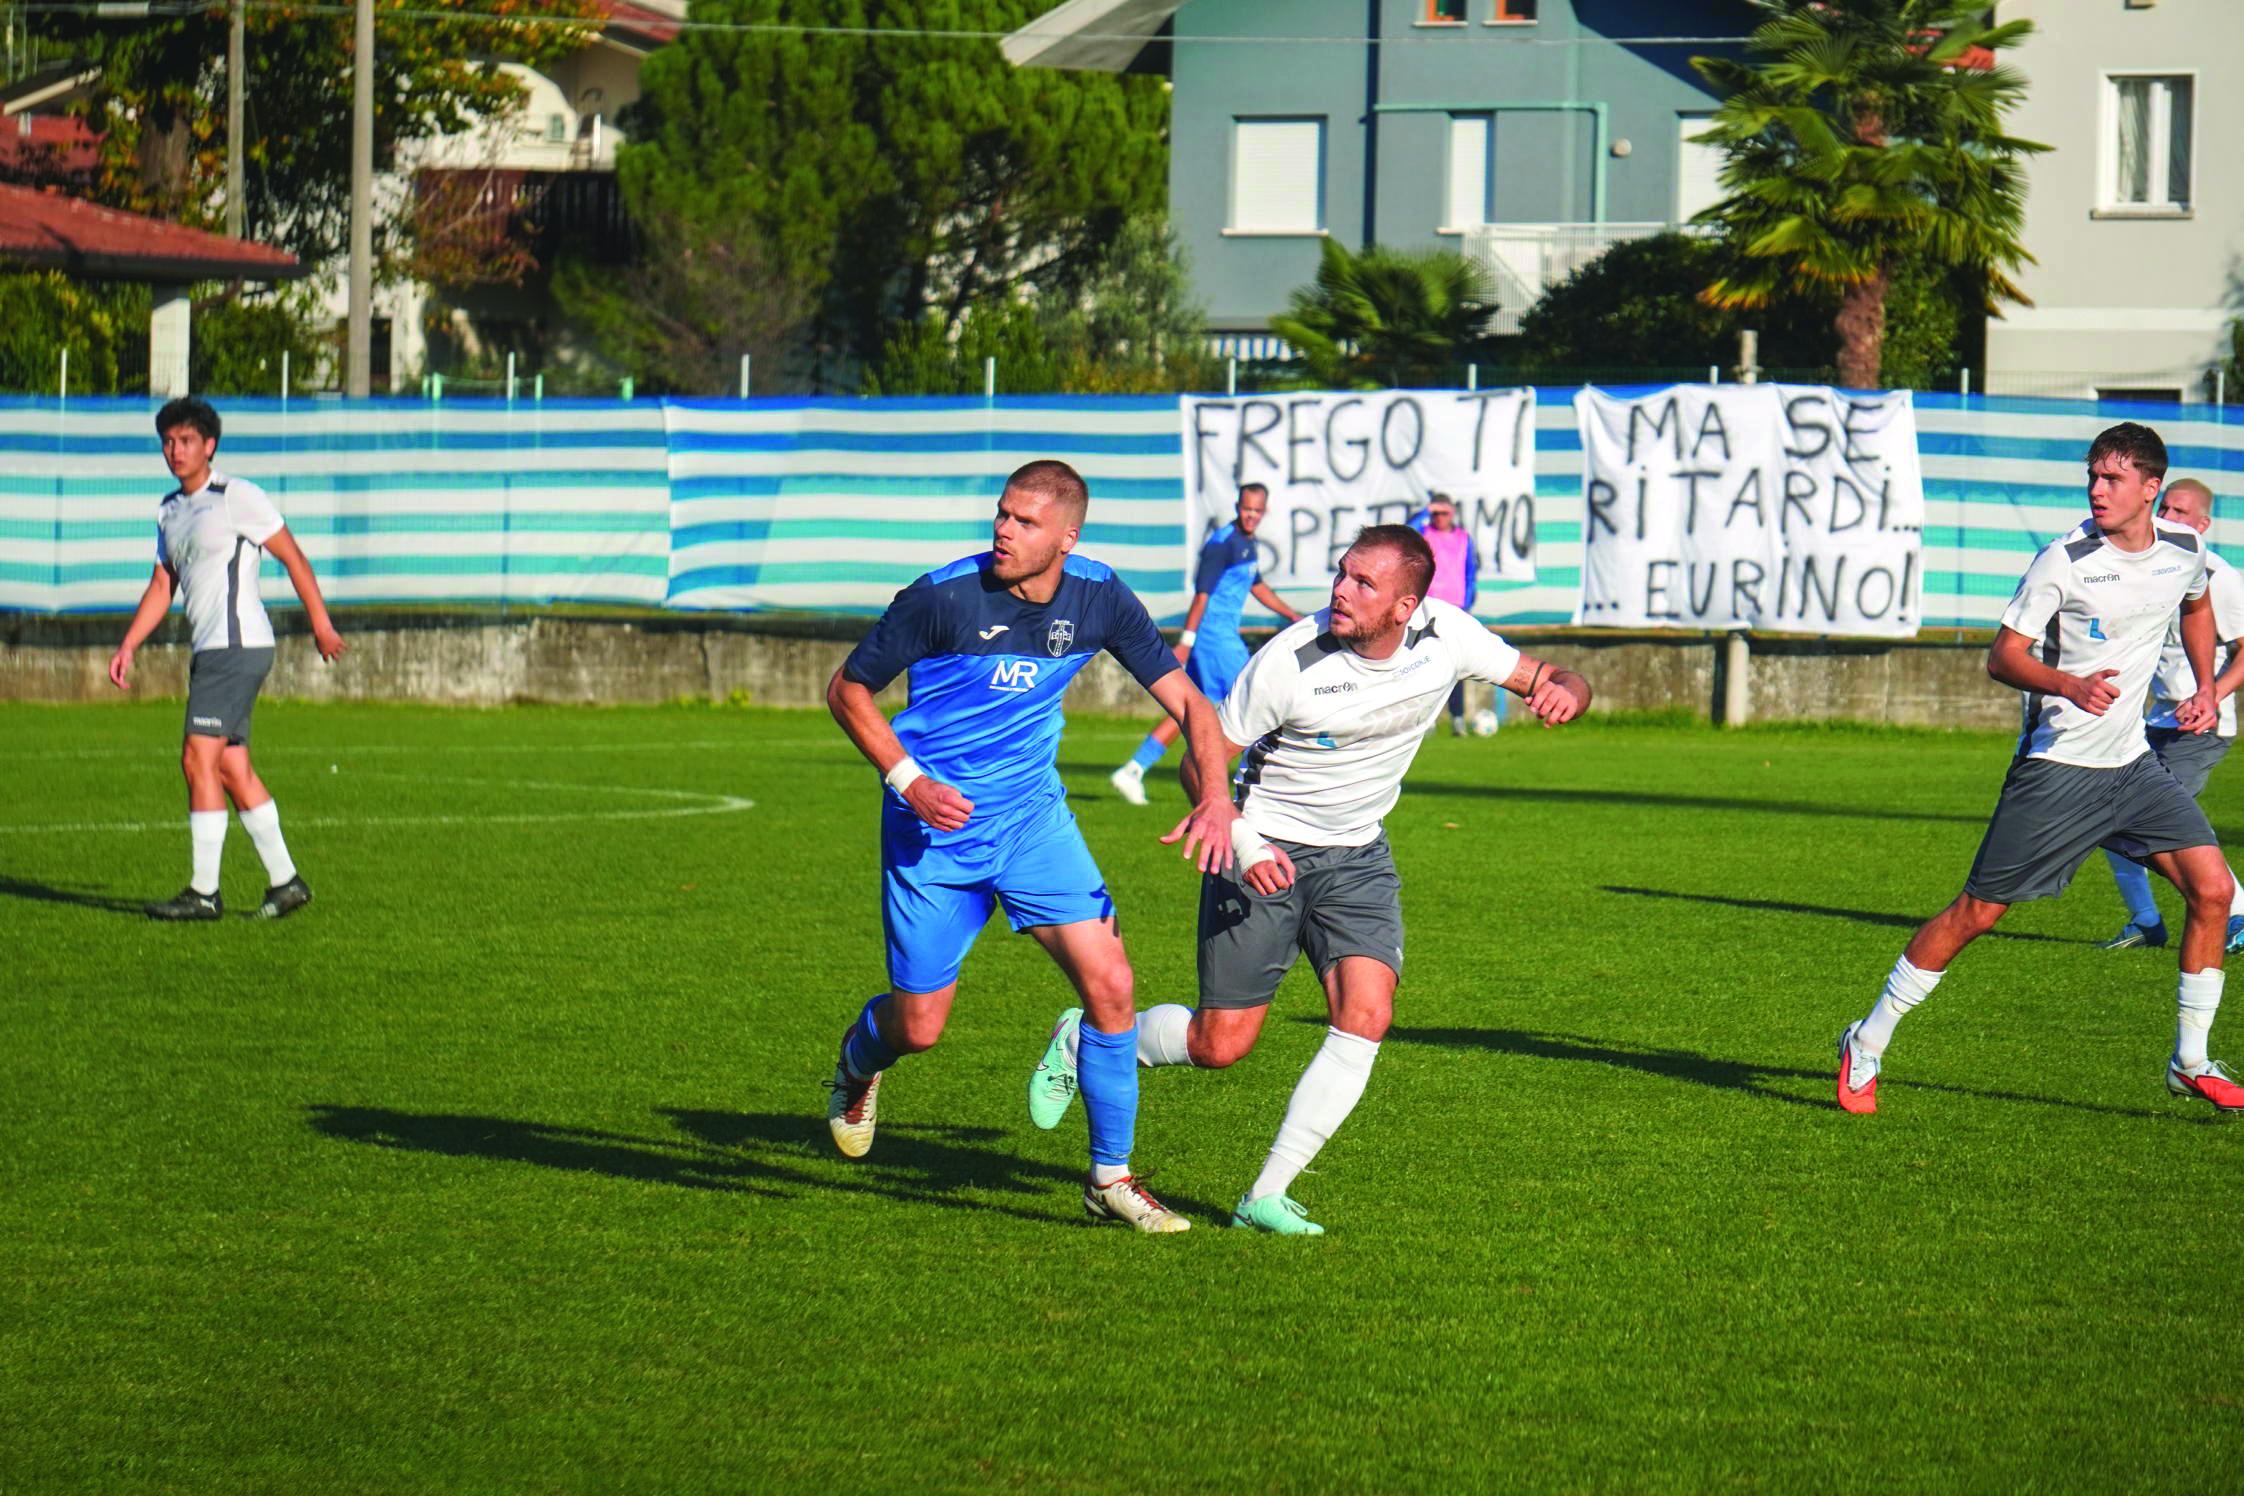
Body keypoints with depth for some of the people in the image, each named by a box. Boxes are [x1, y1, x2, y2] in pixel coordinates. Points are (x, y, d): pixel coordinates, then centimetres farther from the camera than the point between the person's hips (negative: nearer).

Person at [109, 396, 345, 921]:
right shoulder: (170, 510, 16)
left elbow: (293, 557, -4)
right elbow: (161, 587, 20)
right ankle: (284, 880, 14)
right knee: (233, 770, 8)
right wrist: (127, 646, 9)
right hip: (209, 652, 9)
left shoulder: (238, 498, -8)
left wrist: (322, 626, -4)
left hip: (238, 645, -9)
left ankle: (203, 892, -10)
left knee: (199, 759, -12)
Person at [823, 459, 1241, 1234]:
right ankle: (860, 1057, 42)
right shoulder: (943, 597, -18)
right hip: (934, 828, -3)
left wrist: (1217, 797, -19)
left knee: (1109, 984, -10)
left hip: (1032, 817, 3)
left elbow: (1185, 699, -2)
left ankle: (1110, 1178, 5)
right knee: (918, 1028, 2)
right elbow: (847, 688, -6)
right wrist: (907, 779, -18)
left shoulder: (1099, 599, -7)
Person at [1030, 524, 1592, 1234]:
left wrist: (1564, 690, -24)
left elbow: (1546, 679, 1)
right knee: (1220, 1045, -3)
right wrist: (1241, 842, -29)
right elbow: (1201, 761, -13)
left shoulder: (1445, 636, -12)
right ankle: (1083, 1040, 28)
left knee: (1366, 1016, -17)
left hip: (1357, 857, 4)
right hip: (1266, 851, -4)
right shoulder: (1291, 661, -23)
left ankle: (1267, 1196, -8)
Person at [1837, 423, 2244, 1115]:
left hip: (2132, 764, 5)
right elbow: (2004, 655, -13)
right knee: (1978, 911, -4)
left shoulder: (2184, 550, 2)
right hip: (2056, 765, -5)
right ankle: (1866, 1046, 9)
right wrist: (2069, 686, -30)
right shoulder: (2065, 559, -15)